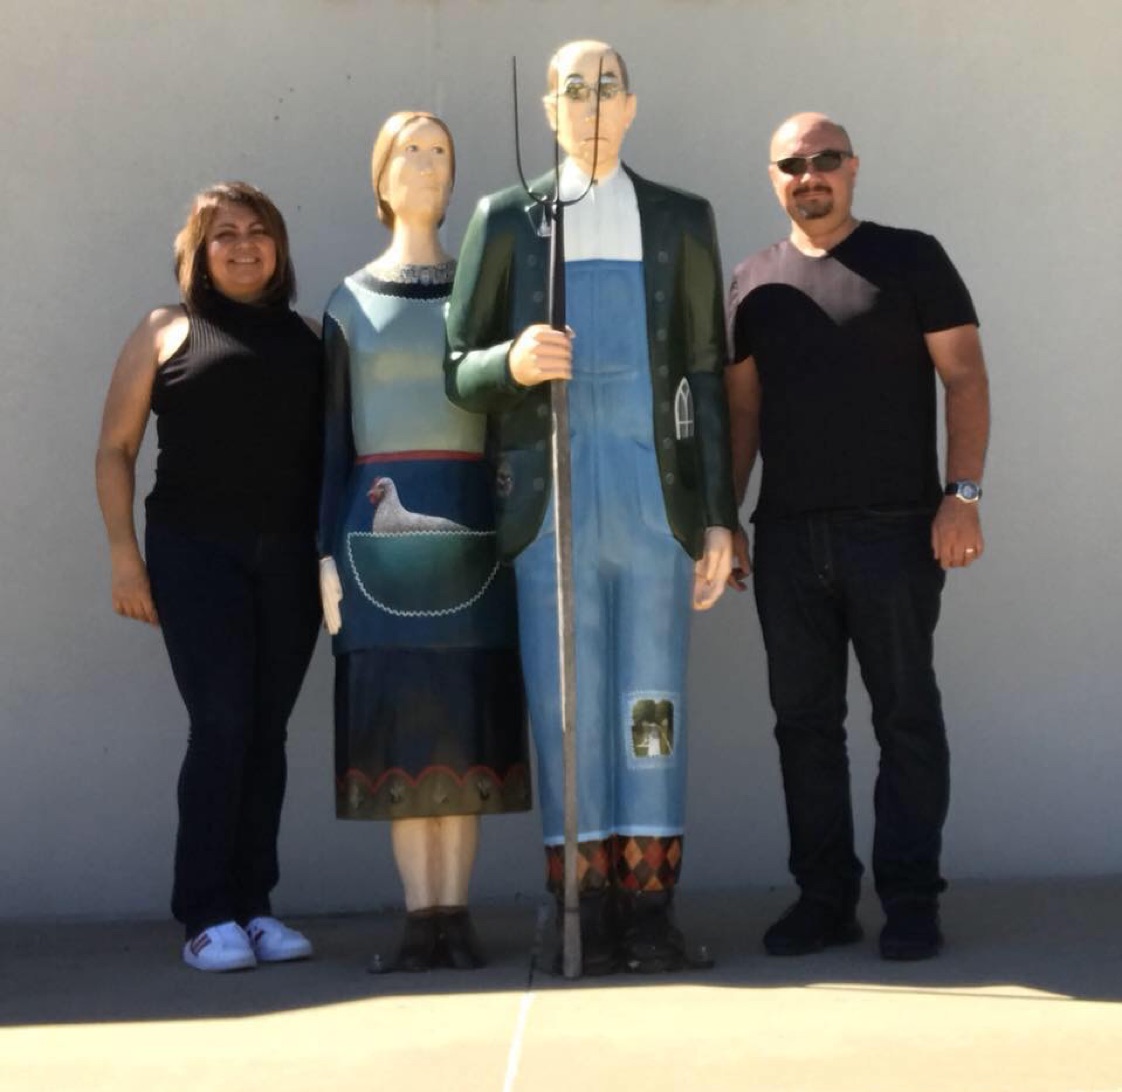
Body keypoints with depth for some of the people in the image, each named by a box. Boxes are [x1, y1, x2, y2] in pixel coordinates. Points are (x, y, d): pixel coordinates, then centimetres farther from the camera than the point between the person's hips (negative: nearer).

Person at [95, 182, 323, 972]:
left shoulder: (307, 337, 14)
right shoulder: (168, 332, 7)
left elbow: (338, 444, 13)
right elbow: (116, 449, 5)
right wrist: (124, 553, -4)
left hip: (289, 555, 3)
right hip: (196, 551, -3)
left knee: (268, 732, 5)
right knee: (222, 725, -9)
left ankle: (254, 906, 13)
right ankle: (207, 916, -2)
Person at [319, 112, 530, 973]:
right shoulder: (349, 302, 12)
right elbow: (335, 436, 10)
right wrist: (329, 551, 1)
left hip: (467, 523, 0)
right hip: (380, 525, 0)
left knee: (466, 715, -1)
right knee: (396, 718, -2)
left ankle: (456, 914, 5)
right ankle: (421, 919, 3)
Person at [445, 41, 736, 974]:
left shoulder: (682, 220, 12)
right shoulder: (506, 221, 10)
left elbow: (708, 378, 9)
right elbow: (460, 372, 9)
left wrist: (720, 517, 3)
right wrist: (512, 362, -16)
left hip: (655, 503, 1)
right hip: (550, 507, 0)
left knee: (652, 710, 0)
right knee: (565, 710, -1)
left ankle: (650, 911, 6)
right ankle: (585, 917, 5)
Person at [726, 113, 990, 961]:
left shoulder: (910, 259, 4)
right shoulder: (752, 283, 14)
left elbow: (965, 376, -2)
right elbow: (740, 409, 15)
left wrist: (964, 493, -12)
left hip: (895, 530, -4)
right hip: (788, 538, 4)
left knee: (906, 716, 0)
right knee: (804, 720, 6)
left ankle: (910, 900, 6)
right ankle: (824, 898, 15)